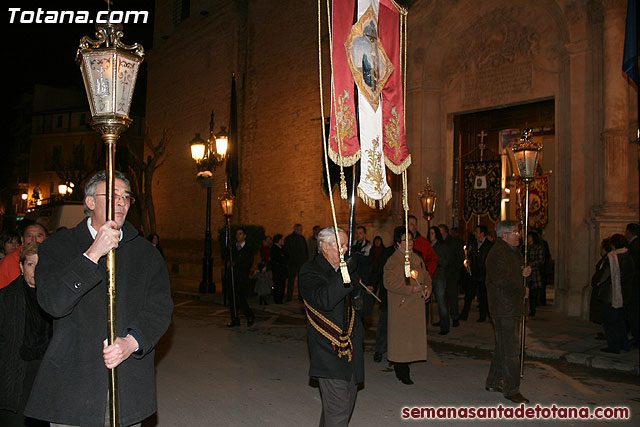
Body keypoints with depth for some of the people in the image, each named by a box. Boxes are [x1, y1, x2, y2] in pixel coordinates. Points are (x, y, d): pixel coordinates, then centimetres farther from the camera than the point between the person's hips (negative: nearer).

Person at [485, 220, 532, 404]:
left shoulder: (513, 251, 16)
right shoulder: (497, 253, -16)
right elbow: (502, 281, -24)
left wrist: (524, 272, 2)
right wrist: (522, 291, -11)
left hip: (512, 308, 10)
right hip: (504, 308, -10)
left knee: (503, 347, 17)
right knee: (510, 349, -5)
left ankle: (493, 382, 27)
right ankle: (511, 390, 3)